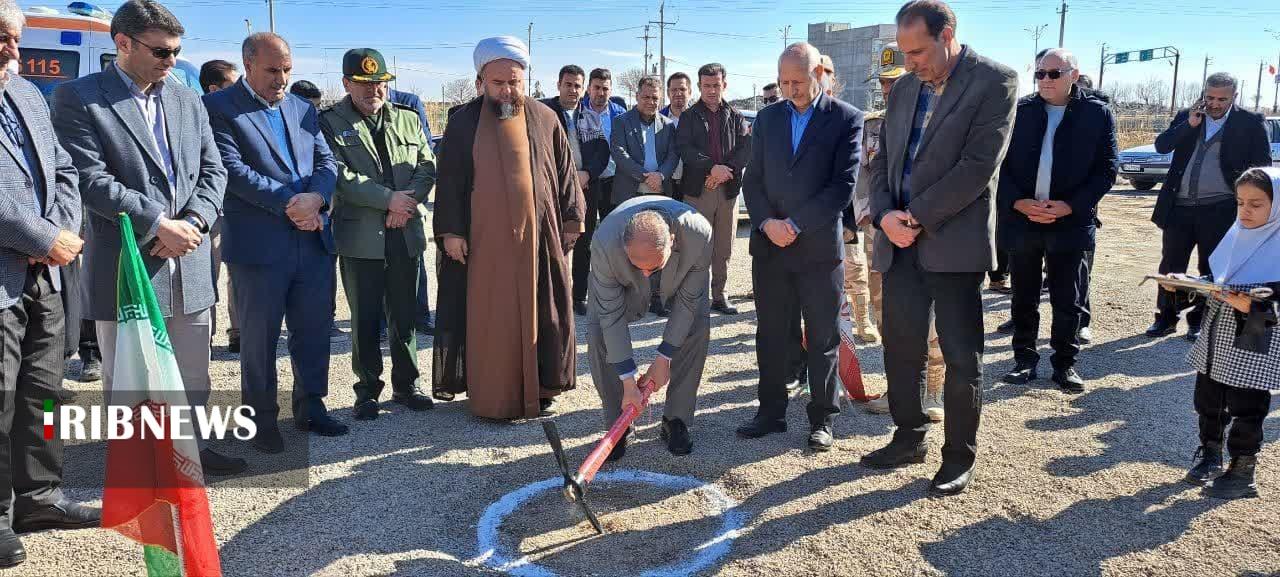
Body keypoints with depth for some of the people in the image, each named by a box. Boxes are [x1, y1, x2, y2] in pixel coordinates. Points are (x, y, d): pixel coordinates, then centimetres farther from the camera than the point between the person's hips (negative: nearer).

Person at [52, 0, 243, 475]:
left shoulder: (187, 100, 11)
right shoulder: (78, 97, -5)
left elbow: (212, 170, 9)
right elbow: (90, 179, -14)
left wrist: (194, 220, -8)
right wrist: (156, 224, -17)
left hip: (190, 265, 5)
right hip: (126, 266, -5)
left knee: (194, 377, 16)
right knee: (126, 381, 8)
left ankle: (192, 449, 33)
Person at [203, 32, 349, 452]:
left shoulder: (303, 109, 15)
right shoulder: (219, 107, -2)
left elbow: (326, 161, 9)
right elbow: (232, 168, -12)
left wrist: (315, 199, -12)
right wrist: (289, 205, -16)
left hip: (314, 240, 5)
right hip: (259, 244, -5)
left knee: (315, 329, 12)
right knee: (259, 337, 6)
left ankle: (310, 406, 28)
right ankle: (262, 419, 19)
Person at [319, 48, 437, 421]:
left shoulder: (408, 119, 12)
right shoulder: (330, 122, -1)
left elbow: (427, 167, 8)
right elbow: (339, 175, -12)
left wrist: (409, 201, -11)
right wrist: (389, 199, -17)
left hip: (405, 234, 3)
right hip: (360, 237, -3)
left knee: (405, 315, 11)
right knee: (365, 319, 6)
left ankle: (405, 385, 24)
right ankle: (367, 390, 18)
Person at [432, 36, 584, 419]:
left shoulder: (545, 119, 6)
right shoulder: (464, 122, 2)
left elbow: (565, 173, 10)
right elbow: (450, 180, 1)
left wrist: (572, 220, 5)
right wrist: (451, 230, -6)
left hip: (539, 236, 2)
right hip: (485, 238, -1)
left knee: (540, 314, 6)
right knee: (490, 319, 2)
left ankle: (538, 389, 19)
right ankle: (491, 397, 11)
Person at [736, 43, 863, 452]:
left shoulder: (846, 119, -3)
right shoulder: (767, 118, 10)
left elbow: (844, 185, -11)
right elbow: (753, 180, 8)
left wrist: (797, 225, -15)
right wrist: (767, 223, -9)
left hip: (819, 246, -3)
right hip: (770, 246, 4)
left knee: (823, 339, 7)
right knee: (770, 336, 10)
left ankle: (822, 419, 19)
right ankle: (771, 412, 22)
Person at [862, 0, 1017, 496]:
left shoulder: (994, 82, -6)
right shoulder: (904, 88, 12)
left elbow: (979, 165, -15)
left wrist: (919, 218, -14)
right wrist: (885, 215, -5)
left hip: (953, 242, -6)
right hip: (900, 240, 6)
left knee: (961, 357, 3)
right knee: (900, 348, 13)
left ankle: (959, 458, 18)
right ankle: (909, 439, 31)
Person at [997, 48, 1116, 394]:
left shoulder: (1097, 113, 1)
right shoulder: (1018, 112, 4)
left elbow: (1106, 170, -1)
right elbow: (1000, 163, 2)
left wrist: (1070, 206, -13)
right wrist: (1018, 202, -13)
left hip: (1070, 221, -1)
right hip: (1021, 219, 2)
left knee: (1068, 301, 6)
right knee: (1024, 298, 10)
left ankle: (1065, 363, 20)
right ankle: (1025, 360, 22)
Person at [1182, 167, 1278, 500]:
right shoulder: (1236, 236, 6)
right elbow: (1212, 278, 14)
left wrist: (1250, 306, -30)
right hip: (1217, 341, 6)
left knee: (1247, 409, 4)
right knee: (1208, 400, 16)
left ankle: (1243, 472, 18)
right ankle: (1210, 453, 35)